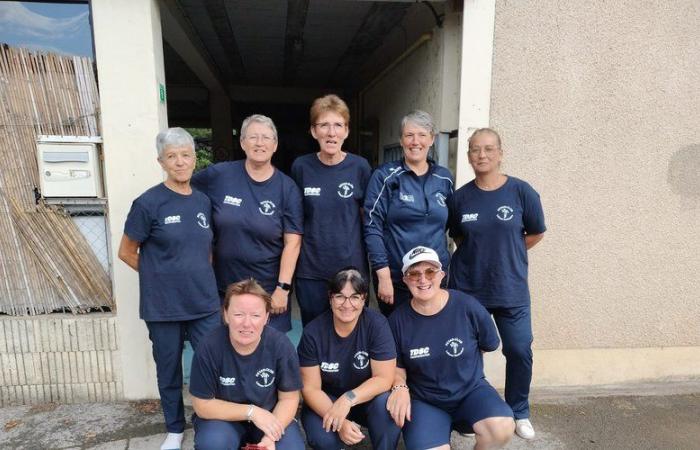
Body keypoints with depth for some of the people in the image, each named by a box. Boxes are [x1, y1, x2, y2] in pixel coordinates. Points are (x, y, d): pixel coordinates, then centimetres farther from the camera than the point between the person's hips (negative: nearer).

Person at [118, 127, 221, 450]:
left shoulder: (203, 201, 3)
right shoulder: (148, 203, -10)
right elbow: (127, 253, -2)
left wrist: (198, 276, 4)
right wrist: (163, 275, 1)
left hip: (205, 303, 3)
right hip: (163, 306, -3)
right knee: (169, 371, 14)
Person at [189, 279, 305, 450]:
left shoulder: (281, 345, -19)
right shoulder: (209, 349, -22)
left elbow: (289, 398, -9)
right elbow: (203, 405, -13)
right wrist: (252, 411, -21)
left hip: (270, 416, 2)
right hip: (224, 418, -1)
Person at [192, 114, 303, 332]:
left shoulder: (287, 188, -5)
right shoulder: (219, 174, -4)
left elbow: (292, 242, -7)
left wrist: (283, 288, -12)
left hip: (269, 289, -1)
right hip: (224, 285, 1)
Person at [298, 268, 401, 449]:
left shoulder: (377, 324, -18)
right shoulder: (313, 332, -16)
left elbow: (384, 378, -18)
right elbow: (310, 388, -13)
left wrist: (349, 399, -33)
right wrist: (339, 423, -27)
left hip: (367, 398, 0)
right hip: (326, 400, 0)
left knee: (386, 404, -32)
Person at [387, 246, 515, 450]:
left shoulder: (467, 305, -11)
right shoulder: (398, 319, -9)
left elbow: (490, 345, 6)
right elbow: (398, 367, 3)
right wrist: (400, 387, -16)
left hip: (470, 389, 0)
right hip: (424, 401, 0)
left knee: (502, 428, -27)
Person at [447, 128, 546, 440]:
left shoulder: (521, 191, -8)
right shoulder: (460, 197, -3)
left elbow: (535, 234, 4)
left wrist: (506, 252, 4)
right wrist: (479, 253, 2)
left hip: (511, 289, -1)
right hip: (467, 288, 1)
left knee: (520, 350, 2)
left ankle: (519, 413, 27)